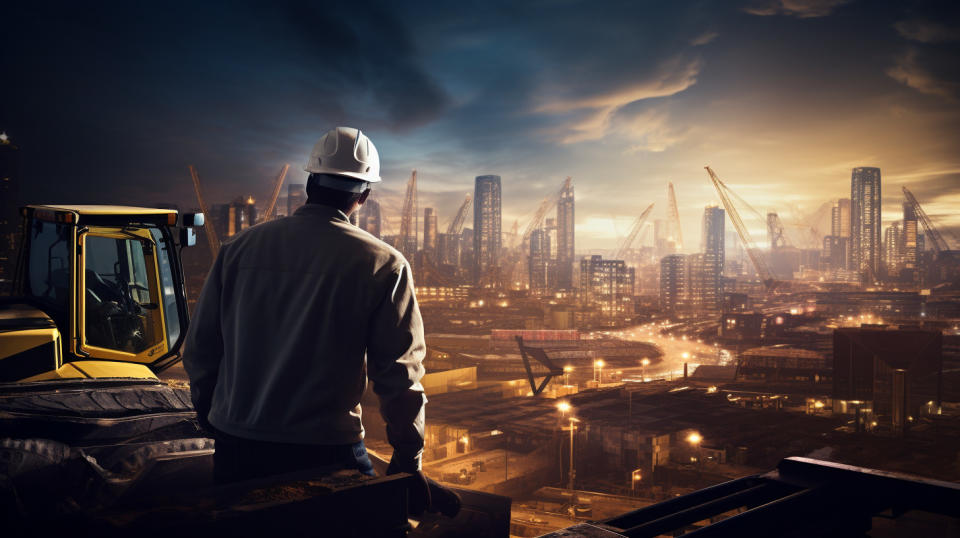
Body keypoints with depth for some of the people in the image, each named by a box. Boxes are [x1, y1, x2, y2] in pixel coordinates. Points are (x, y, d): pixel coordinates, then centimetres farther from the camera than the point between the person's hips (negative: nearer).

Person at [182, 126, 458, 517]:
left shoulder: (238, 248, 2)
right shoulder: (383, 265, -7)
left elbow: (199, 350, 9)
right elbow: (399, 375, -7)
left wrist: (210, 415, 24)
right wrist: (408, 464, 1)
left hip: (236, 451, 4)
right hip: (326, 452, -3)